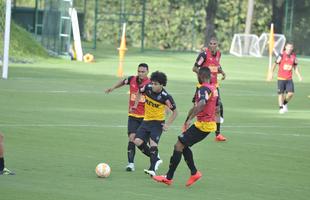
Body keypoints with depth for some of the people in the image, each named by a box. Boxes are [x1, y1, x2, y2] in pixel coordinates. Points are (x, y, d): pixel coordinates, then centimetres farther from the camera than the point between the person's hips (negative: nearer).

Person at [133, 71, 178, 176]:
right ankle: (155, 159, 9)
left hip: (158, 123, -5)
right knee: (138, 141, -8)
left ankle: (152, 168, -21)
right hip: (146, 120, 5)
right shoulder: (148, 88, -10)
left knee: (153, 143, -21)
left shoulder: (165, 97, -20)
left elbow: (175, 112, -9)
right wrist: (136, 104, 15)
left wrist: (167, 124, -15)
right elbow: (139, 91, 15)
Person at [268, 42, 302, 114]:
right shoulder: (281, 56, -7)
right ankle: (281, 108, 8)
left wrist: (299, 76, 5)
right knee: (281, 93, -2)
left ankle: (285, 104, 20)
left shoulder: (293, 56, 6)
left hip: (289, 78, 3)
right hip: (281, 78, -3)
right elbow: (275, 64, -3)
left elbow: (295, 67, 15)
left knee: (291, 93, -6)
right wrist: (271, 74, -9)